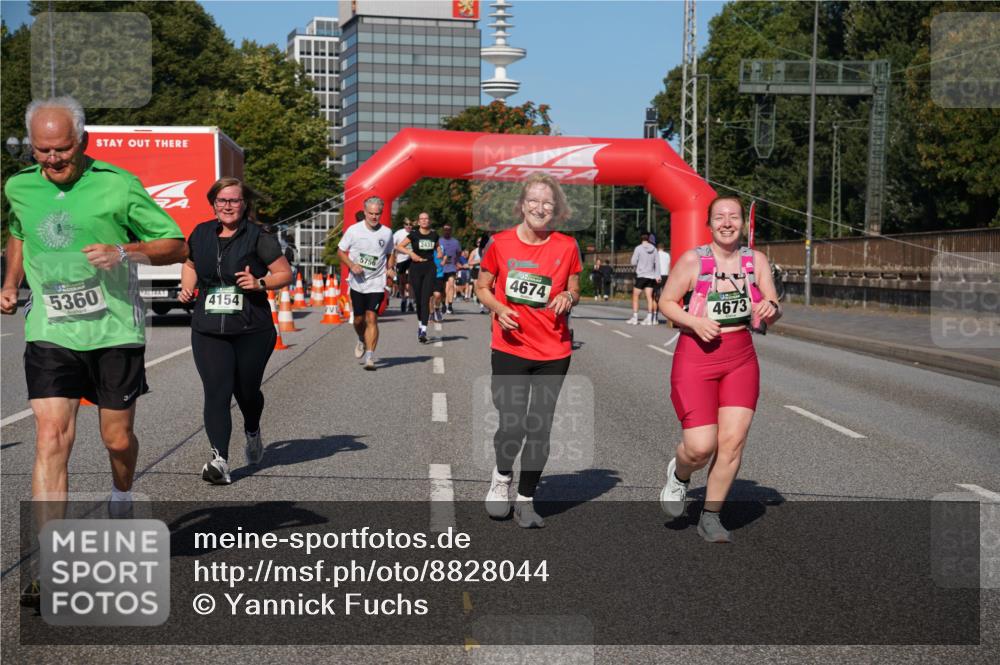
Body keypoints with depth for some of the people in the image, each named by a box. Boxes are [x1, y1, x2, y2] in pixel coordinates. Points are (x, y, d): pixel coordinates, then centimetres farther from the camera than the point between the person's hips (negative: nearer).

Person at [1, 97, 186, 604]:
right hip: (49, 333, 2)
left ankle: (121, 498, 45)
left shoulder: (118, 185, -7)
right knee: (51, 438, -10)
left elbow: (177, 245, -2)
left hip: (115, 331, -2)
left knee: (117, 438, 9)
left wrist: (124, 250, -18)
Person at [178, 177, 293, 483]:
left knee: (247, 390, 13)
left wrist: (260, 283, -20)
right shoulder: (201, 234, 8)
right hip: (208, 331, 2)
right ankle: (219, 460, -14)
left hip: (252, 331, -2)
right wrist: (187, 287, 7)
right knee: (216, 392, -11)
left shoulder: (259, 237, -4)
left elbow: (286, 273, -3)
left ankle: (253, 433, 45)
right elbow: (190, 265, 27)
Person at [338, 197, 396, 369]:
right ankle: (362, 341, 43)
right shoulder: (353, 230, -3)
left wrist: (390, 269, -2)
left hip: (376, 283, -1)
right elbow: (340, 251, 4)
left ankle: (370, 357, -12)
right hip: (357, 282, 1)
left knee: (371, 318, -13)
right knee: (358, 319, 10)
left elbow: (391, 254, 17)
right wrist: (352, 265, -13)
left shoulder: (386, 233, 1)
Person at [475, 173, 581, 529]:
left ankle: (526, 499, 24)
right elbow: (482, 288, 9)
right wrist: (499, 309, -11)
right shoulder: (500, 243, -2)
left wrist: (568, 298, -10)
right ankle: (502, 476, 25)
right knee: (512, 425, -9)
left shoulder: (567, 246, 1)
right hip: (510, 349, -1)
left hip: (554, 352, 2)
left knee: (540, 428, 6)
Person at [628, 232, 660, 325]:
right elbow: (657, 263, 2)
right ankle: (649, 318, 2)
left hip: (641, 275, -4)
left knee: (635, 296, 4)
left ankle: (635, 318, 1)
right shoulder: (654, 249, 3)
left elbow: (633, 262, -6)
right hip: (651, 276, 4)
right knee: (649, 297, 6)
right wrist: (657, 276, 4)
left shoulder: (638, 248, -7)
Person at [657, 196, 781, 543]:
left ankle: (710, 516, 15)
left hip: (741, 358, 4)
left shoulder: (756, 260, 4)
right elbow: (666, 301, -1)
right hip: (696, 357, -4)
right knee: (701, 447, -11)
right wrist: (694, 322, -18)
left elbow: (772, 315, 9)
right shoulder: (692, 260, -8)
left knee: (733, 441, -3)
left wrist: (770, 309, -15)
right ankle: (679, 474, 27)